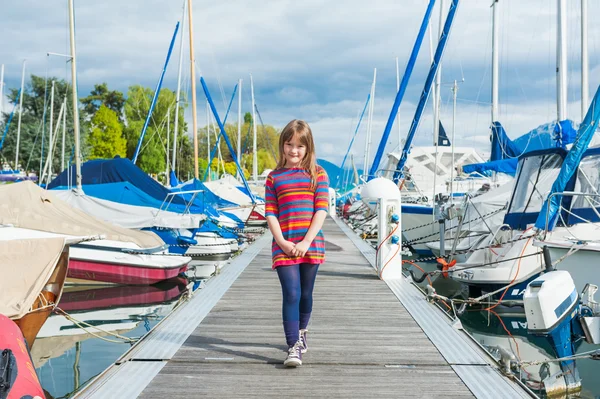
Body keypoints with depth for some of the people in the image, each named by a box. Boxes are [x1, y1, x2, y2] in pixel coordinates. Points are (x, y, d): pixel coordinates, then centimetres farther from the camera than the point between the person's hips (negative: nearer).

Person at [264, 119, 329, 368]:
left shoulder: (317, 174, 4)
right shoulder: (274, 177, 6)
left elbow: (321, 210, -3)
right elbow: (270, 214, 2)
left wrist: (306, 241, -12)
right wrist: (282, 243, -11)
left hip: (311, 245, 1)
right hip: (284, 246, -1)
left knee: (305, 294, 12)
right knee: (291, 294, -11)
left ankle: (301, 333, 36)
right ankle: (293, 347, -11)